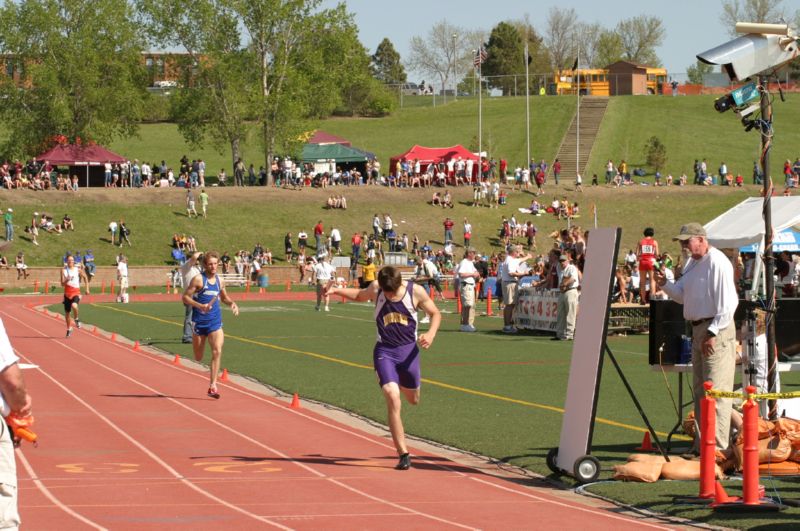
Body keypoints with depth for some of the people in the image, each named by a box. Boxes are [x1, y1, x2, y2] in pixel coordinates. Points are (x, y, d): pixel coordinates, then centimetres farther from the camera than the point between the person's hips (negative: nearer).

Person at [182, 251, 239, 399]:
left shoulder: (219, 280, 7)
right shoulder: (198, 279, -8)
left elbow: (224, 297, 24)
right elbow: (185, 297, -9)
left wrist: (232, 303, 4)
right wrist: (200, 306, -22)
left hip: (215, 322, 3)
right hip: (199, 321, -3)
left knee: (217, 351, -18)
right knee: (198, 358, 8)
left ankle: (212, 386, -14)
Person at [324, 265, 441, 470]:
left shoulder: (416, 291, -11)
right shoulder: (375, 289, -7)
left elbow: (435, 313, 3)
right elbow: (360, 295, 17)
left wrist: (431, 334, -15)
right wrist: (337, 290, 3)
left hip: (408, 350, 1)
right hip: (384, 352, -1)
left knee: (413, 400, 18)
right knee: (393, 400, -17)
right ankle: (403, 454, -16)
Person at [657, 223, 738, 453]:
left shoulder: (717, 262, -15)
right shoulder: (692, 264, 15)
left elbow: (728, 302, -20)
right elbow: (682, 294, 18)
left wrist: (713, 333, -21)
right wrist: (664, 283, 0)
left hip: (716, 331, -10)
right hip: (698, 330, 10)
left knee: (715, 390, -11)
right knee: (700, 391, 15)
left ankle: (718, 447, -10)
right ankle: (702, 444, 22)